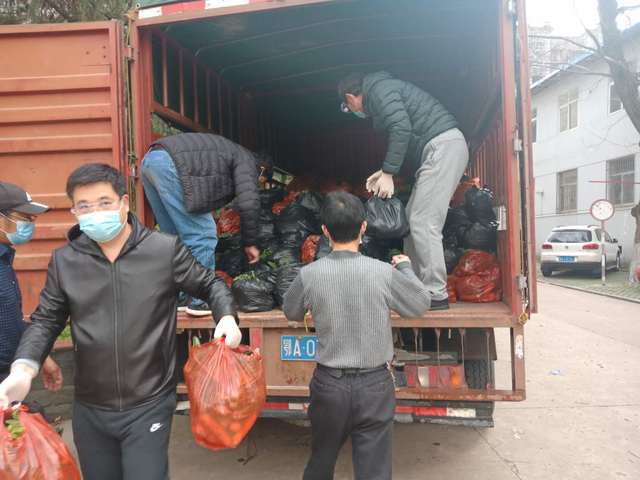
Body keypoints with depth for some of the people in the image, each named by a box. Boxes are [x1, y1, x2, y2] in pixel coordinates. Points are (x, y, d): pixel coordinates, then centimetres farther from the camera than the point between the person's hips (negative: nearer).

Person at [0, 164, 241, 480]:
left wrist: (227, 317, -16)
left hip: (149, 406, -3)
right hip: (89, 409, 4)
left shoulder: (166, 249, -10)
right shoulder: (64, 260, -1)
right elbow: (45, 321, 7)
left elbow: (210, 285, 2)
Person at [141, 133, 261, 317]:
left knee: (174, 236, 16)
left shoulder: (224, 150, 32)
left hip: (149, 160, 10)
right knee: (202, 234, -3)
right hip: (170, 164, -10)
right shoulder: (245, 159, 8)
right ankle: (200, 300, 3)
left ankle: (179, 297, 22)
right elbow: (248, 203, -7)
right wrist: (250, 243, 6)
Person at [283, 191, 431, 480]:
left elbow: (291, 313, 6)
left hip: (329, 383, 1)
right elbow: (420, 305, 2)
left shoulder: (309, 275, -14)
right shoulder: (384, 273, -15)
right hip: (375, 384, -1)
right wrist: (406, 268, 17)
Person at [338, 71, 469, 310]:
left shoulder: (378, 90, -4)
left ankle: (436, 294, -8)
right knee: (413, 218, 9)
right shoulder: (382, 89, 26)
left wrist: (388, 173, -14)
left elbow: (402, 129, -19)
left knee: (424, 223, -12)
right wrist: (384, 171, 22)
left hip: (443, 146, -10)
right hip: (444, 149, 10)